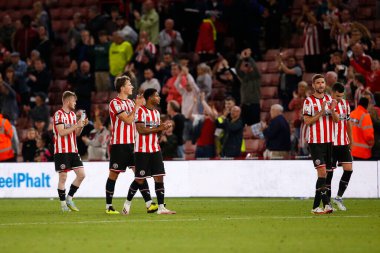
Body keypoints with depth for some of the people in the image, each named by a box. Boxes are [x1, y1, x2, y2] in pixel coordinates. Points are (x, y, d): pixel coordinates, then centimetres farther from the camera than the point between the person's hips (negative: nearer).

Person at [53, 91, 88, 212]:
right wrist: (76, 126, -18)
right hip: (62, 151, -8)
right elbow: (61, 132, -18)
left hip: (73, 150, 8)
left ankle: (69, 198, 13)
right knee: (63, 177, -4)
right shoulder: (59, 114, -9)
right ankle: (63, 203, 4)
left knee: (81, 174, 1)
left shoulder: (73, 114, 16)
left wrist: (82, 125, 2)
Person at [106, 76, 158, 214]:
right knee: (114, 174, 1)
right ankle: (108, 206, 9)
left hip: (131, 143, 7)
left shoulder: (130, 102, 16)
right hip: (119, 144, -7)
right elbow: (128, 120, -18)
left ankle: (149, 203, -6)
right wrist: (137, 106, -12)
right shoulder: (115, 103, -10)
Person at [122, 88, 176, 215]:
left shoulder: (156, 112, 15)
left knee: (159, 177, -2)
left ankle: (161, 207, -3)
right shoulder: (141, 111, -11)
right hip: (142, 150, -7)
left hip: (155, 150, 7)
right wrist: (159, 128, -18)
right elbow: (141, 130, -20)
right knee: (140, 180, -2)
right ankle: (127, 204, 16)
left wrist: (164, 127, -1)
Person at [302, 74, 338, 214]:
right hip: (315, 141, -5)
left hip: (328, 141, 5)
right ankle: (326, 204, -16)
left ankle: (316, 206, 10)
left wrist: (332, 110, -12)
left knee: (323, 175, 5)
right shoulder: (309, 101, -4)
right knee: (322, 172, -14)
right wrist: (321, 113, -19)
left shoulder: (329, 99, 11)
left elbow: (336, 119, 8)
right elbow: (307, 121, -9)